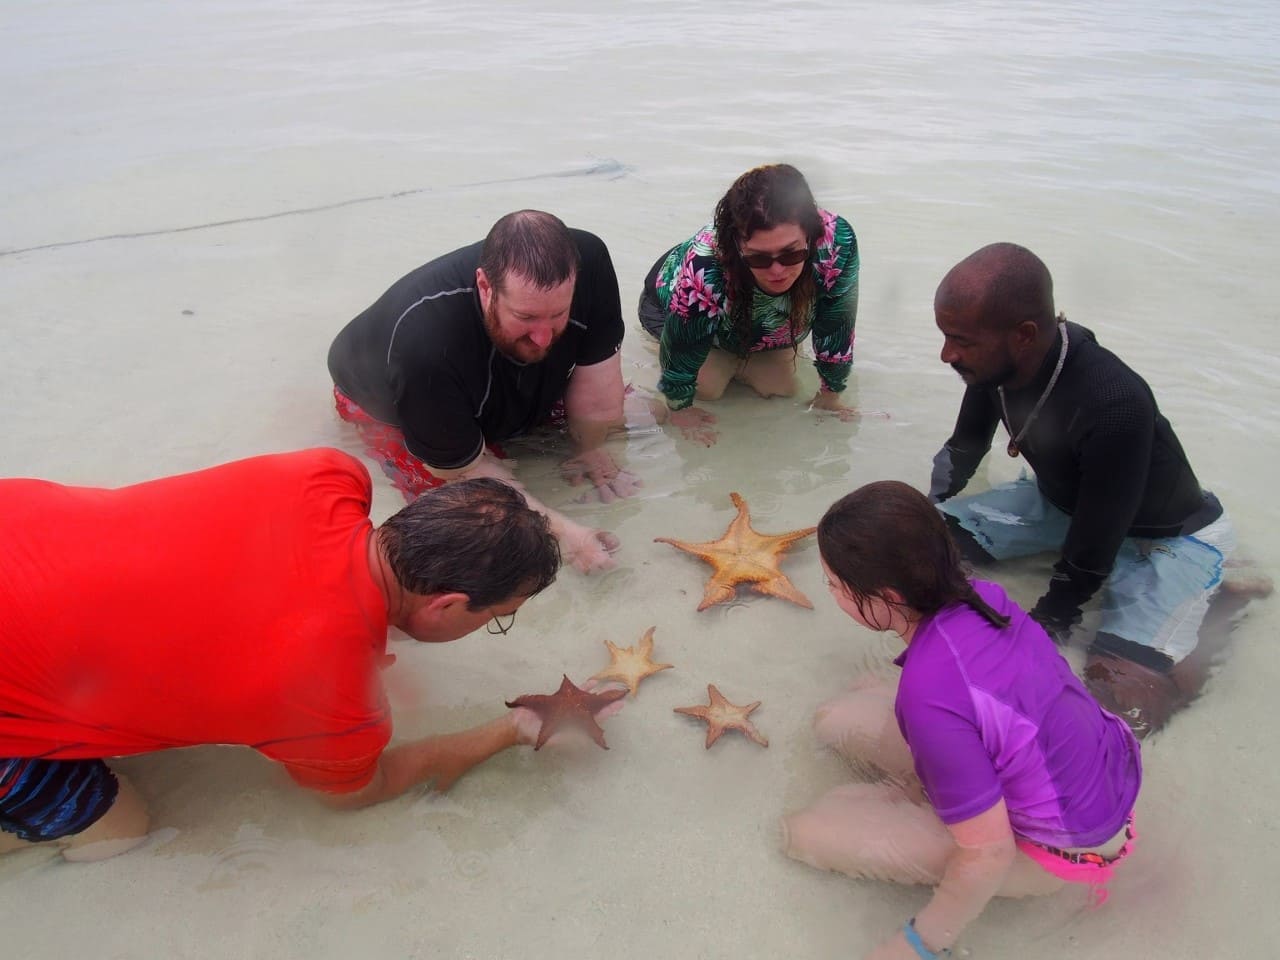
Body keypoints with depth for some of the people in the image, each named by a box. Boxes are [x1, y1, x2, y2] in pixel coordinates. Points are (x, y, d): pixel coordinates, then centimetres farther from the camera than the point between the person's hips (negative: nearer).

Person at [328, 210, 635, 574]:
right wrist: (561, 530, -35)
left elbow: (596, 380, -22)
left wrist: (588, 450, -12)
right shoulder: (426, 351, -46)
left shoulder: (588, 261, -37)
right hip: (385, 397, -4)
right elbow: (464, 470, -33)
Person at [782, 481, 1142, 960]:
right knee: (836, 720, 3)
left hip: (1056, 849, -7)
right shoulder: (980, 594, -16)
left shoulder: (930, 696, -38)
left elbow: (989, 852, -26)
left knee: (809, 832, -7)